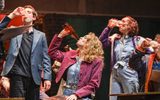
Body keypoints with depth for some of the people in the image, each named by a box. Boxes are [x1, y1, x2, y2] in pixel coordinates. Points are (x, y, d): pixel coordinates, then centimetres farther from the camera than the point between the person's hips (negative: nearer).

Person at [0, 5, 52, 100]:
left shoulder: (40, 35, 13)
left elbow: (45, 58, 8)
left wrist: (47, 77, -1)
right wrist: (12, 15, -8)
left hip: (34, 77, 1)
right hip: (17, 75, -1)